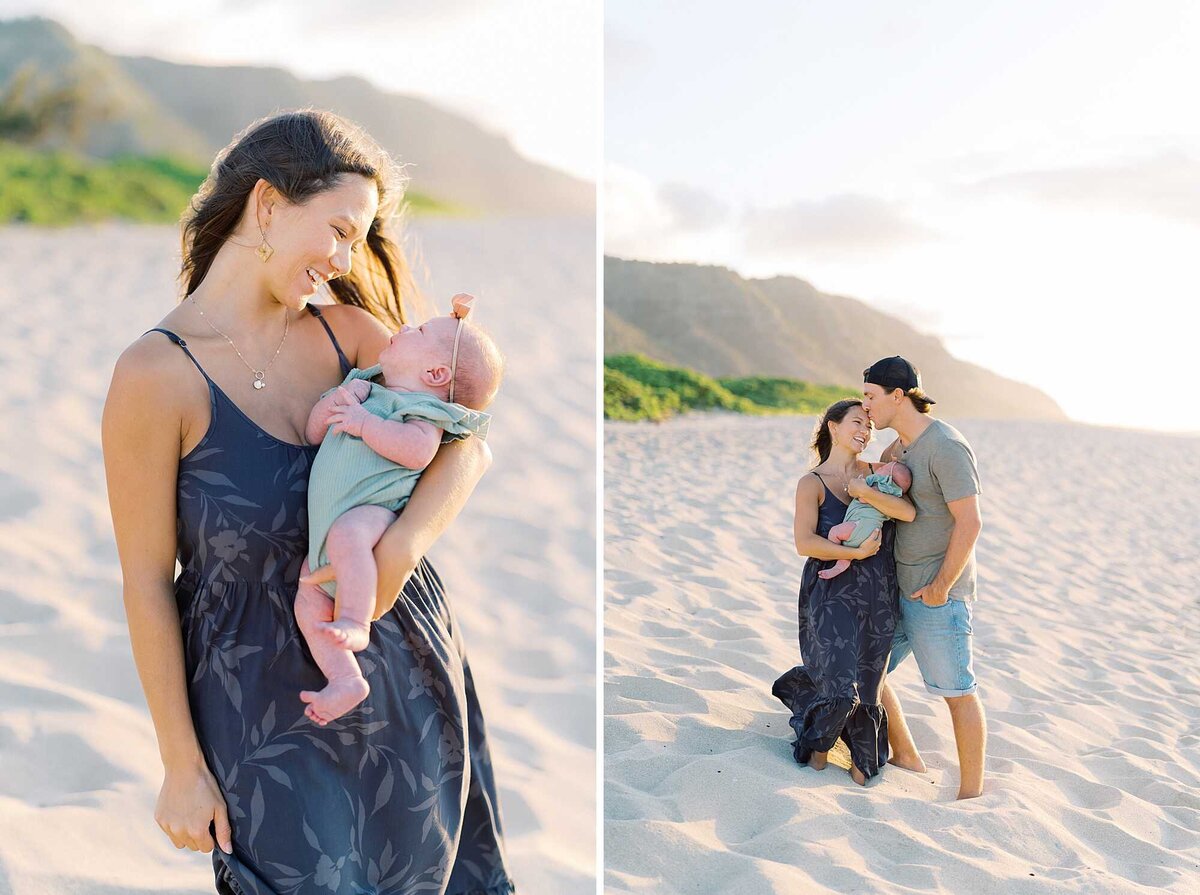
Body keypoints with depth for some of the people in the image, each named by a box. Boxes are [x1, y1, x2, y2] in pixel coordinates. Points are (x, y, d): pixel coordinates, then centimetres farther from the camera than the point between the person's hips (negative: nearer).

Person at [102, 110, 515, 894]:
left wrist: (400, 549, -26)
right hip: (267, 706, -4)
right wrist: (182, 766, -7)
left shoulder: (346, 331, -3)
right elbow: (147, 584, -11)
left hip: (408, 675, 5)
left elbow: (471, 442, -6)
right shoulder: (157, 375, -16)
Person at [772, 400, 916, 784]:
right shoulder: (812, 483, -5)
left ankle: (862, 760, 33)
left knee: (866, 683, 10)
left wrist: (866, 492, -21)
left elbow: (908, 511, -10)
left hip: (877, 595, 4)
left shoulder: (875, 473, 6)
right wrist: (855, 553, -21)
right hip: (832, 593, -4)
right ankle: (818, 745, 22)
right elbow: (805, 543, -16)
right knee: (840, 686, -9)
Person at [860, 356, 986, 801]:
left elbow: (969, 523, -19)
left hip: (937, 594, -9)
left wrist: (941, 587, -16)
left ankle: (971, 794, 10)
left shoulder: (946, 447, -17)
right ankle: (906, 758, 28)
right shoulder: (899, 447, 11)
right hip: (897, 587, 9)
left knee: (958, 692, 0)